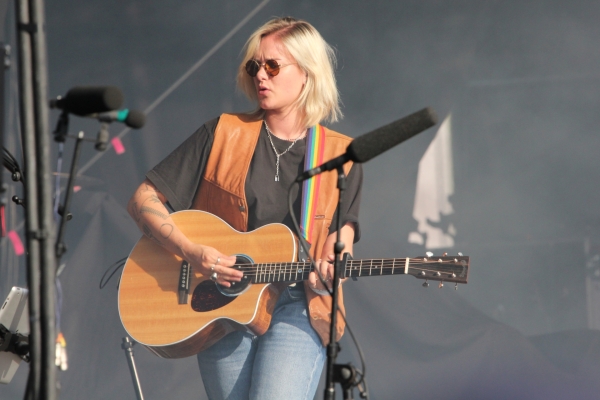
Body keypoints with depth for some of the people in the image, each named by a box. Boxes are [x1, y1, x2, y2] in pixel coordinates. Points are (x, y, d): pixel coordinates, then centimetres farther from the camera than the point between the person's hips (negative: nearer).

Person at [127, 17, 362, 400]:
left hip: (296, 310, -2)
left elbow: (336, 250, 3)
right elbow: (143, 200, 3)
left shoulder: (341, 157, 6)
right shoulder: (224, 134, 5)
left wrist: (328, 274, -21)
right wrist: (192, 252, -13)